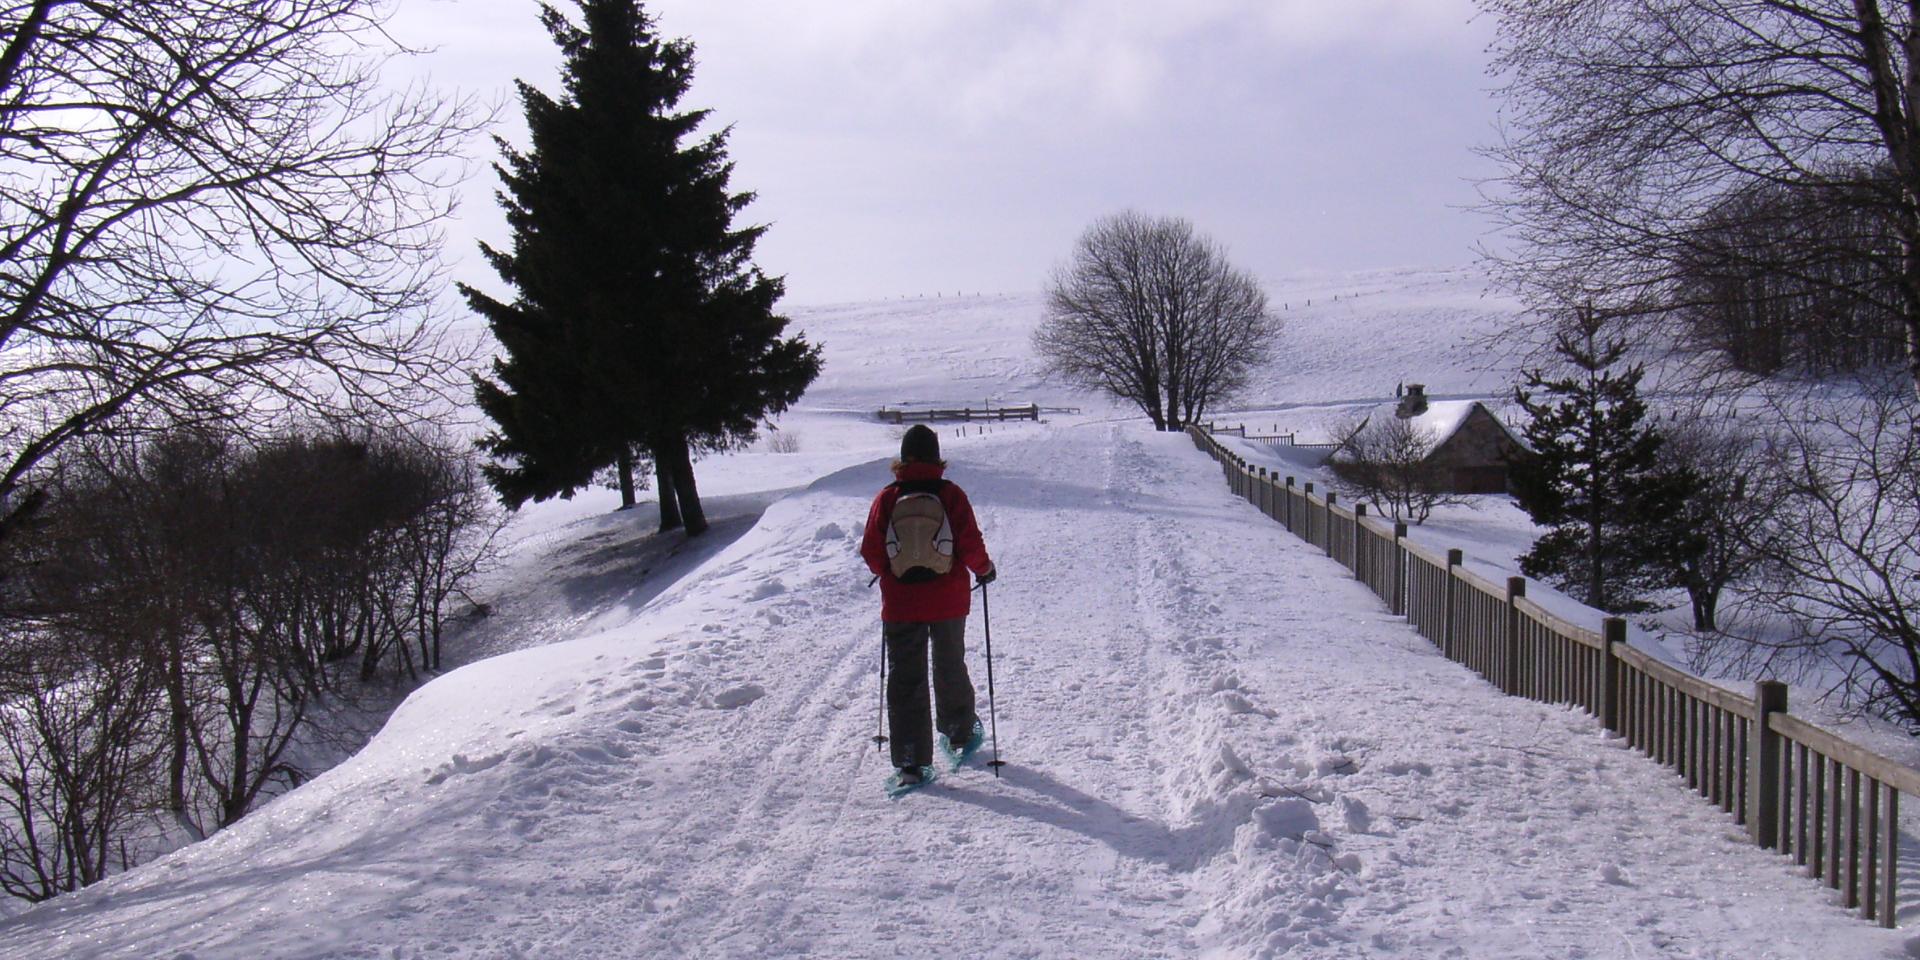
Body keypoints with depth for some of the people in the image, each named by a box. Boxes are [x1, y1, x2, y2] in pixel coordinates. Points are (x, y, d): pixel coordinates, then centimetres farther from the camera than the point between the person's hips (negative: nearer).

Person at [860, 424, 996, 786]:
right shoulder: (951, 494, -8)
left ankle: (911, 762, -1)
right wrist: (984, 569, 10)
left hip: (899, 604, 0)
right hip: (948, 602, 0)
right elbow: (971, 546, -10)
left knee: (905, 679, 4)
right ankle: (959, 733, 39)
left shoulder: (886, 498, -5)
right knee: (950, 667, 21)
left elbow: (871, 552, -4)